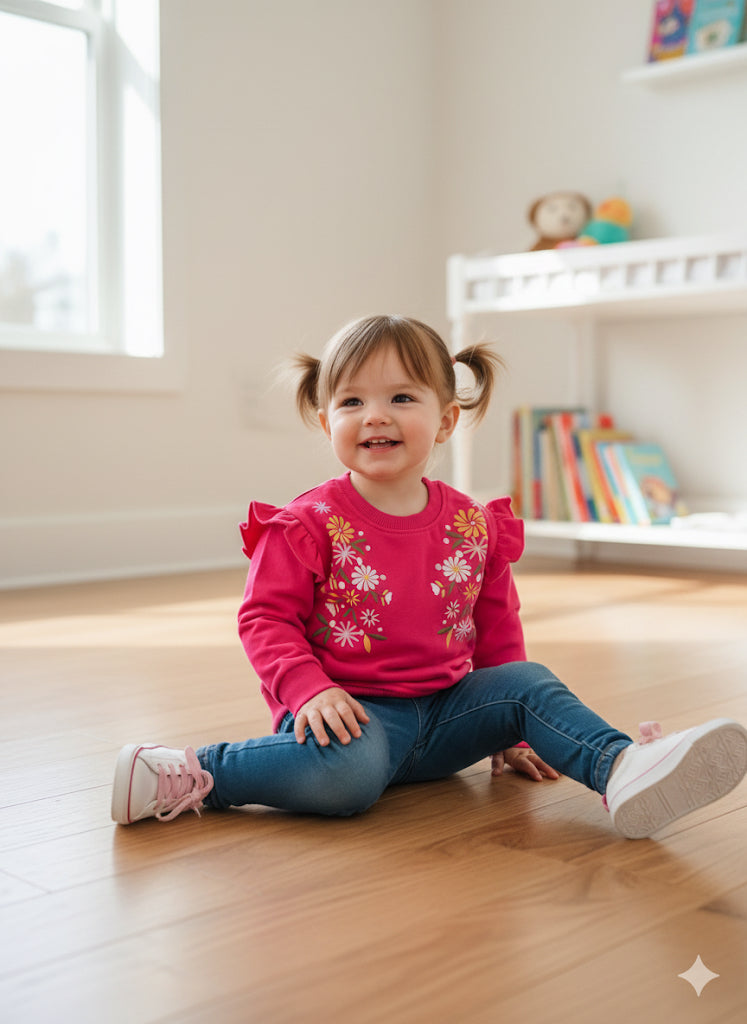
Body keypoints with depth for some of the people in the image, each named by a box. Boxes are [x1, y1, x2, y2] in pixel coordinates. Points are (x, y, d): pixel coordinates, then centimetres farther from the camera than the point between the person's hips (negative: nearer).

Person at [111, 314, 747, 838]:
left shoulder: (472, 524, 6)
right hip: (352, 710, -5)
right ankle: (198, 775, -22)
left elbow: (496, 631, 16)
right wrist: (310, 690, -22)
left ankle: (623, 770, -30)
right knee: (347, 772, -35)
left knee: (531, 683, -12)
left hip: (446, 709, 5)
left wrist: (512, 732, 17)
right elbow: (265, 617, -6)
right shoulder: (310, 524, -7)